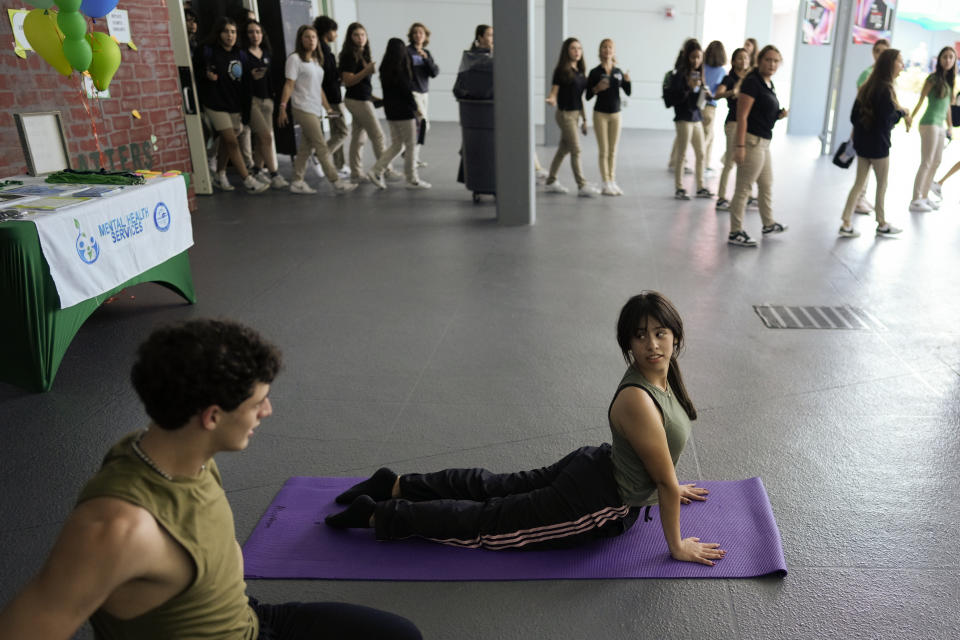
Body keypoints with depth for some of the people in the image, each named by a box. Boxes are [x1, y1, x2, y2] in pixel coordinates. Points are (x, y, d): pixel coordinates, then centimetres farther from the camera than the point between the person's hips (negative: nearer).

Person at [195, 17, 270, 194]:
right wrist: (207, 75, -19)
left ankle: (220, 177, 26)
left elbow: (245, 80, 15)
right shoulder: (208, 52, -7)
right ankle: (248, 181, -11)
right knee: (232, 142, -9)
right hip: (216, 104, -6)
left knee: (226, 142, 14)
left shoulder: (240, 55, 9)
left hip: (235, 104, 6)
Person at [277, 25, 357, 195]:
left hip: (315, 110, 8)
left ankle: (297, 182, 14)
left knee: (306, 148, 8)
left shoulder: (317, 60, 17)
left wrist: (327, 108, 18)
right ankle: (336, 182, -8)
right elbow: (289, 85, -11)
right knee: (322, 146, -9)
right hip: (303, 109, -8)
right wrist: (282, 107, -17)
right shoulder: (295, 58, -6)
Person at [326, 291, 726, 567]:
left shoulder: (661, 374, -3)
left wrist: (669, 488, 25)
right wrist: (677, 546, -12)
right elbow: (666, 483, -22)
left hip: (595, 470, 9)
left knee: (493, 486, 20)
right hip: (596, 507, -8)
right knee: (488, 520, 3)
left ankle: (396, 485, 30)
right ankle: (377, 514, 11)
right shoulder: (637, 400, -33)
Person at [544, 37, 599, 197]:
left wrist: (584, 119, 17)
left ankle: (551, 182, 22)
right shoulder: (561, 70, -8)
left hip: (576, 113, 8)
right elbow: (554, 92, -11)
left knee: (563, 149, 12)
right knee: (576, 150, -9)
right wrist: (551, 99, -35)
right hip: (565, 113, -7)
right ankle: (582, 186, -6)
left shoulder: (580, 71, 13)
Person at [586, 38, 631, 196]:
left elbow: (628, 92, 5)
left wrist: (627, 81, -13)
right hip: (600, 113, -4)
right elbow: (588, 96, -5)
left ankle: (612, 182, 13)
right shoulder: (595, 72, -4)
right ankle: (606, 184, 3)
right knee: (603, 151, -1)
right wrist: (596, 88, -23)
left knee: (613, 151, 8)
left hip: (615, 113, 4)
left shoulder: (618, 71, 7)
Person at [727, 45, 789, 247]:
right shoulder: (752, 82, -13)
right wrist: (740, 146, -25)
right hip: (752, 141, -10)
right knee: (743, 188, -4)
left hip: (763, 142, 10)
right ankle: (735, 232, 2)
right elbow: (742, 116, -19)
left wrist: (779, 115, 5)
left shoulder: (769, 84, 14)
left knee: (767, 185, 22)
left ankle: (768, 224, 38)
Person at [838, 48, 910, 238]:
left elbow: (854, 117, 9)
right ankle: (882, 224, 22)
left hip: (862, 142, 7)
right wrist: (901, 113, -4)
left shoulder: (867, 87, 7)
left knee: (859, 183, 10)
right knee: (882, 185, 9)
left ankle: (846, 224, 5)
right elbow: (888, 120, -21)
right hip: (878, 144, -7)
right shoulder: (886, 89, -17)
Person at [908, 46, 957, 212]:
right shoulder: (933, 78, -8)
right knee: (926, 162, -9)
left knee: (936, 162, 12)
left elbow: (948, 105, 19)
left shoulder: (949, 80, 14)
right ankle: (916, 201, -8)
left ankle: (924, 196, 19)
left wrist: (950, 125, 20)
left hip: (940, 126, 8)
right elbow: (921, 100, -12)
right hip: (930, 124, -8)